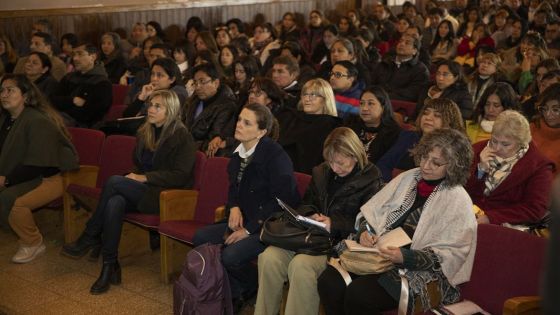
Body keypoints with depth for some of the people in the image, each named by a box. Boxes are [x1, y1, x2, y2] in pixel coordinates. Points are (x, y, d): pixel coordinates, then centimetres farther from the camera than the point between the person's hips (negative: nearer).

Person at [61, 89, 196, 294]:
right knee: (115, 202, -29)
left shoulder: (182, 137, -6)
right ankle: (110, 267, -26)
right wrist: (135, 177, 2)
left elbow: (180, 176, -12)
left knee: (114, 181, -26)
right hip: (141, 191, 6)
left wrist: (145, 178, -16)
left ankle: (91, 237, -10)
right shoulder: (145, 133, 16)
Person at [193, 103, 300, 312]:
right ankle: (235, 292, 6)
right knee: (200, 238, -8)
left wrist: (249, 229, -19)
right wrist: (234, 208, -3)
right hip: (244, 221, 8)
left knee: (230, 256, -27)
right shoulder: (239, 152, 6)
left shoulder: (275, 155, -18)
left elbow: (281, 201, -20)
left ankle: (255, 290, 7)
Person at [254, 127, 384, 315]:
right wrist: (310, 216, 2)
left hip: (342, 242, -6)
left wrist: (334, 224, -16)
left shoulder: (371, 181, -3)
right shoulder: (321, 172, 16)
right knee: (269, 257, -21)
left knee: (301, 264, -34)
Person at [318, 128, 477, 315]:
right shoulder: (408, 178, 14)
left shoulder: (459, 201, -3)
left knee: (358, 294, -28)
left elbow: (449, 255, -10)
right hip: (378, 254, 5)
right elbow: (369, 212, 16)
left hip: (417, 270, -5)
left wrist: (405, 257, -22)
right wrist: (365, 232, -6)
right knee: (328, 282, -20)